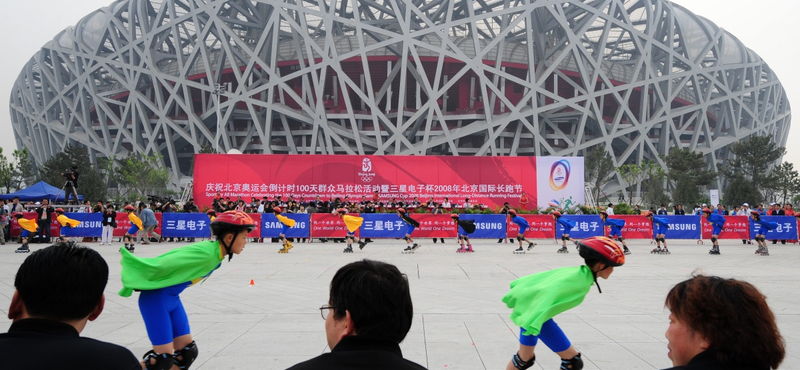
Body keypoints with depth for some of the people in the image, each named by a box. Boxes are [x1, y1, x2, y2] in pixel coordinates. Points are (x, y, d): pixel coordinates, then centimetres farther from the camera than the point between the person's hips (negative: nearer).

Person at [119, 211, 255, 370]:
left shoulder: (217, 255, 0)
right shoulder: (205, 254, -29)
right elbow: (161, 265, -25)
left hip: (172, 299, 9)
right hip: (155, 298, -9)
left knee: (187, 351, 8)